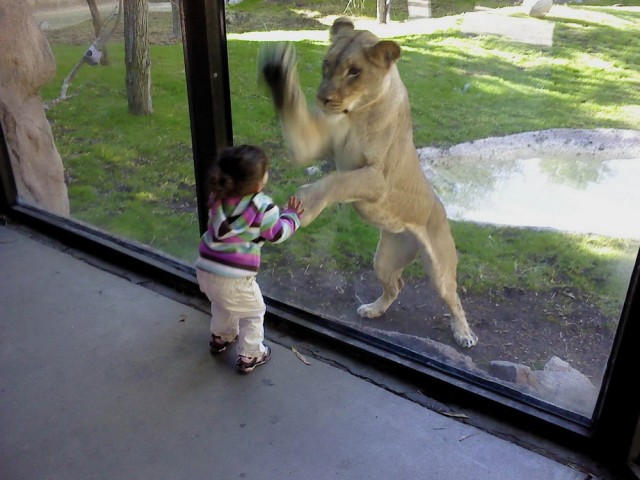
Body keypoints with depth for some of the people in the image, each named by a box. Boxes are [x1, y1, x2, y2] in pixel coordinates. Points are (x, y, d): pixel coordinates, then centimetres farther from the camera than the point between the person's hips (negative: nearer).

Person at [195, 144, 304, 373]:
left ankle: (221, 338, 57)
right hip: (234, 279, -6)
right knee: (253, 313, 20)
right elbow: (278, 234, 0)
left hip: (205, 271, 6)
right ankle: (250, 356, 31)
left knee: (221, 305, 35)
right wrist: (292, 216, 18)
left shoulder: (218, 196, -2)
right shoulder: (264, 208, -17)